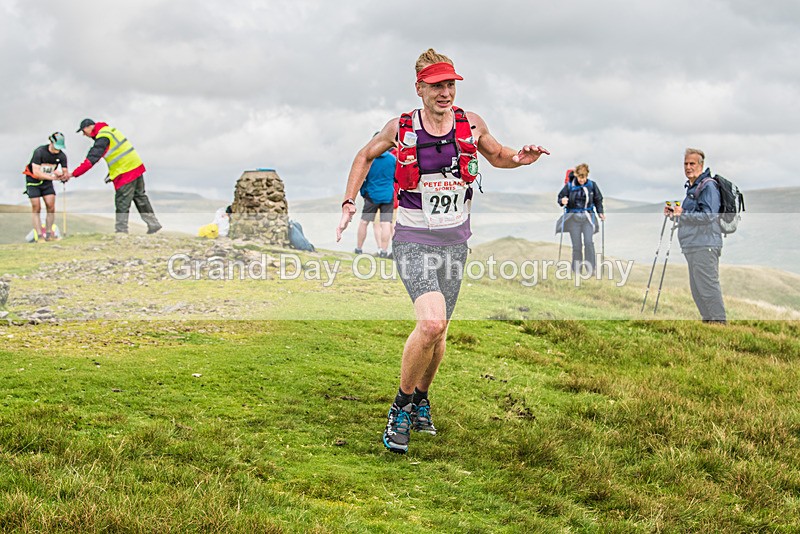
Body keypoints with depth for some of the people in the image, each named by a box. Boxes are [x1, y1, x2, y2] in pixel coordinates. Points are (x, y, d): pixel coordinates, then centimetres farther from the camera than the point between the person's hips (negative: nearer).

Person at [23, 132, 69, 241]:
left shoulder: (62, 155, -12)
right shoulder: (39, 152, -25)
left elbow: (65, 172, -5)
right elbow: (36, 172, -28)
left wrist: (64, 176, -30)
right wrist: (52, 177, -35)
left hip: (47, 182, 4)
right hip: (33, 181, -4)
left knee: (51, 207, -8)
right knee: (36, 208, -8)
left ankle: (49, 234, -1)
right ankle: (39, 235, -8)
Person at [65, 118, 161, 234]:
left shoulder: (103, 138, -15)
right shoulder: (110, 130, 14)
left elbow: (91, 159, -21)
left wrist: (73, 174, -18)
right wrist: (111, 173, 16)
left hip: (126, 172, -10)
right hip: (137, 167, 10)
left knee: (122, 203, -3)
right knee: (140, 197, 16)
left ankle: (121, 230, 1)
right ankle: (153, 223, 20)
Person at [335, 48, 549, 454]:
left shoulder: (471, 125, -1)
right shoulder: (400, 128, -5)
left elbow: (497, 155, 18)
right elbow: (365, 155, 13)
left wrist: (519, 159, -4)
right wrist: (349, 202, 5)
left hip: (455, 240, 4)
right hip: (413, 240, -3)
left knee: (438, 330, 11)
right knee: (431, 322, -23)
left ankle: (421, 398, 37)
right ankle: (401, 405, -3)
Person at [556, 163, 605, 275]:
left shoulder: (592, 185, 3)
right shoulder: (569, 186, -2)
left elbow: (598, 200, 14)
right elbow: (560, 197, 5)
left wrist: (600, 212, 4)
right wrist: (562, 201, -18)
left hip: (588, 218, 0)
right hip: (573, 218, 0)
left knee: (589, 242, -13)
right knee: (576, 245, -1)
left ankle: (591, 269, -6)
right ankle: (577, 269, 8)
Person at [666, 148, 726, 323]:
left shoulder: (708, 186, -10)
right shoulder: (691, 187, 22)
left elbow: (708, 215, -20)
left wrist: (682, 214, -17)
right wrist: (674, 214, 13)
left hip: (705, 245, -10)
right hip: (692, 246, 10)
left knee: (708, 286, -11)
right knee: (697, 289, 13)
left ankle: (719, 323, -7)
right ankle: (708, 321, 21)